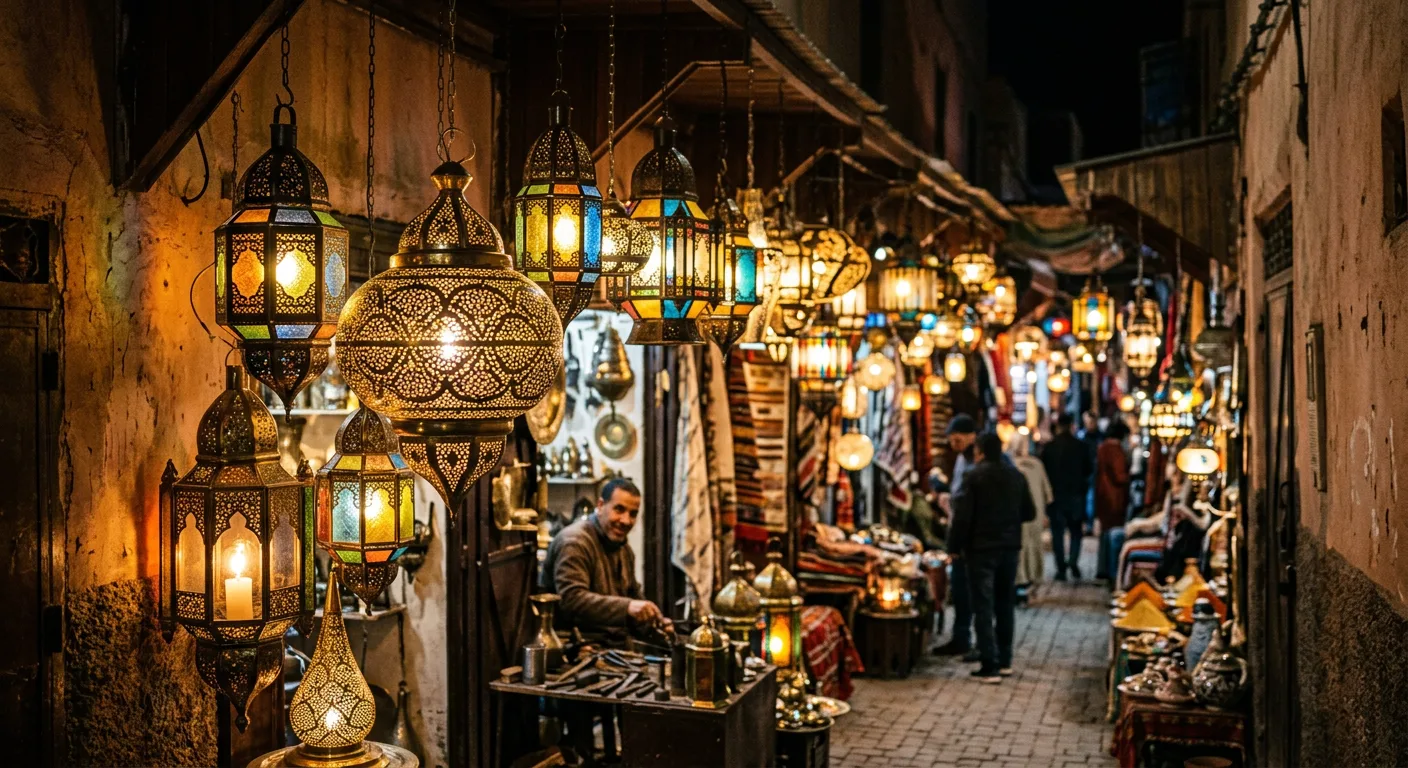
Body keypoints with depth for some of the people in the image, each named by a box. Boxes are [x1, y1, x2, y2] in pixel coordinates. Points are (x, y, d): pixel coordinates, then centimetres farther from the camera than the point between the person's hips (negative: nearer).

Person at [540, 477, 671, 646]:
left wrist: (654, 621, 6)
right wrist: (626, 607, -36)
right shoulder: (574, 542, -13)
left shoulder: (623, 548, 17)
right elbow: (571, 600, -26)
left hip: (616, 642, 9)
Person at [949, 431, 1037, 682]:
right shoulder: (1016, 476, 5)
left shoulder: (975, 476, -11)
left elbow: (962, 515, -15)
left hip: (981, 548, -5)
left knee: (984, 607, -3)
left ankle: (990, 666, -6)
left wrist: (955, 546, -8)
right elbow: (1029, 512, 10)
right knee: (1005, 604, 16)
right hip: (1009, 547, 5)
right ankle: (1004, 661, 22)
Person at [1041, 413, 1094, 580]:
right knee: (1076, 530, 13)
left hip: (1055, 495, -1)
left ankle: (1061, 569, 3)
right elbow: (1090, 469, 3)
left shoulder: (1049, 447, -6)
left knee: (1057, 532, 5)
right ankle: (1073, 561, -8)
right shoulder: (1081, 446, -4)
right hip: (1076, 494, 1)